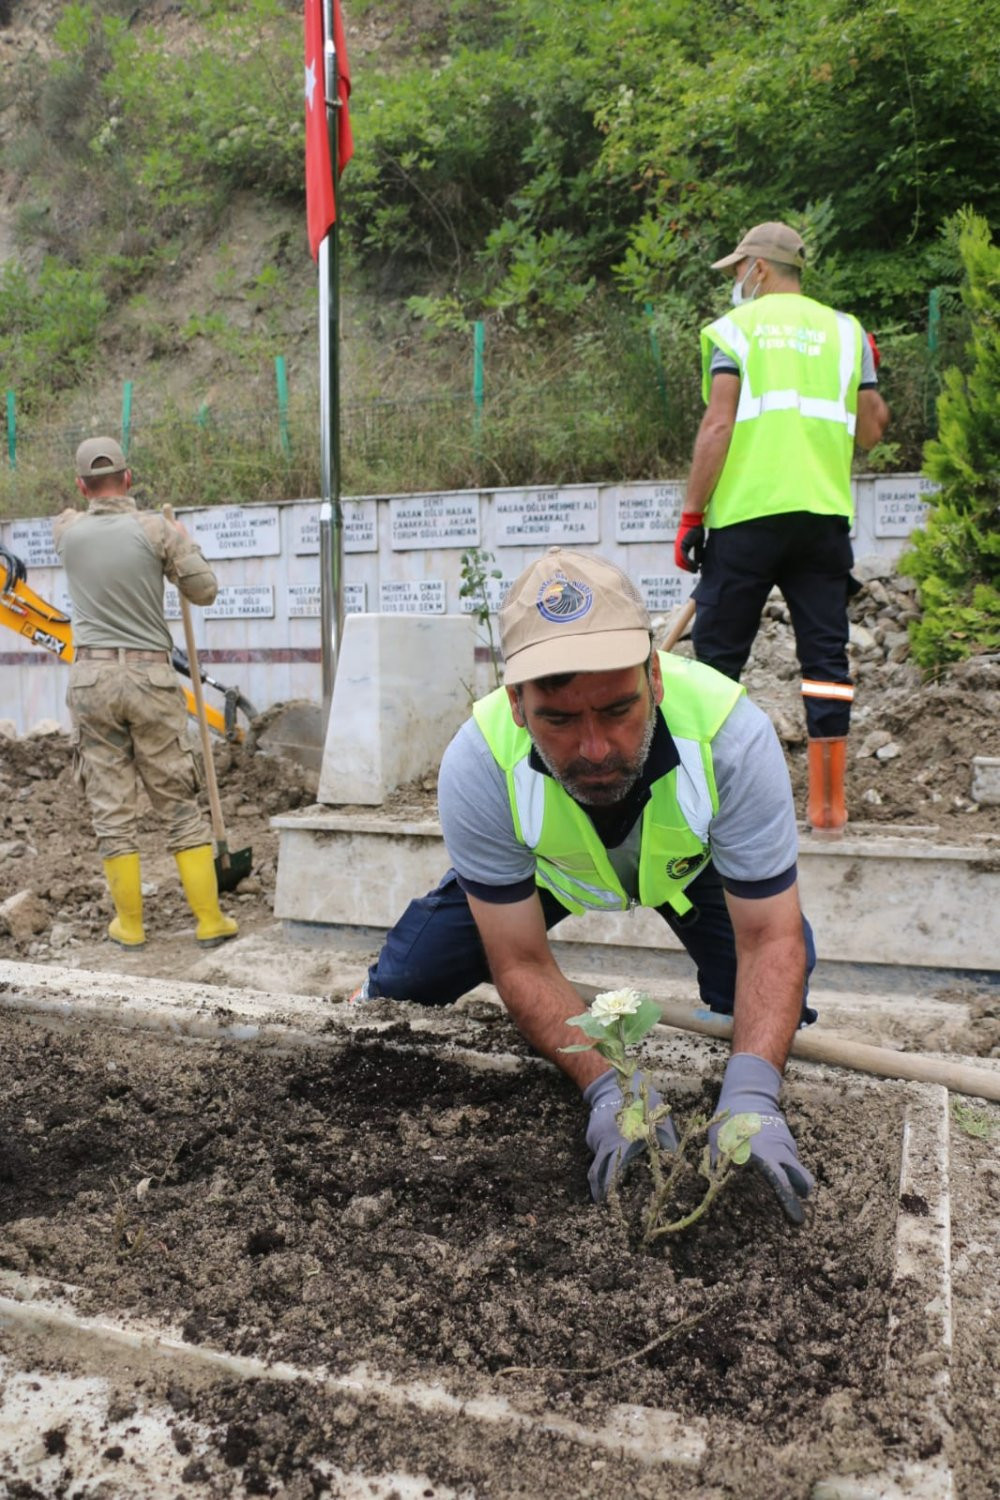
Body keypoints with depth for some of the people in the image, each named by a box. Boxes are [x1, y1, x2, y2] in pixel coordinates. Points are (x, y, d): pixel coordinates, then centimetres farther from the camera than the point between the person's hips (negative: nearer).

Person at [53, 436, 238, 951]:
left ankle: (129, 924, 13)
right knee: (178, 804, 5)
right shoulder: (157, 530, -4)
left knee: (111, 808, 6)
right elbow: (204, 591, 0)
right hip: (150, 676, -1)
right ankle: (210, 920, 9)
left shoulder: (67, 530, 4)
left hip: (91, 677, 1)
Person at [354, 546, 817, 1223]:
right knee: (405, 979, -5)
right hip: (546, 868, 0)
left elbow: (769, 940, -33)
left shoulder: (733, 734, -41)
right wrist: (609, 1089, -43)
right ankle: (371, 1005, 33)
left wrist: (751, 1097, -48)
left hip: (692, 861, 0)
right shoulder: (479, 762, -38)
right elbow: (523, 964, -29)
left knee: (768, 996, -19)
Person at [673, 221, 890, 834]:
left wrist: (691, 514, -4)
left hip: (748, 513, -3)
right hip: (825, 513, 3)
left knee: (718, 652, 4)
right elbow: (871, 431, 14)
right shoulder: (847, 330, 16)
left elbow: (719, 425, -6)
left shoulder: (735, 326, 6)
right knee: (826, 653, 5)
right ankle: (828, 804, 6)